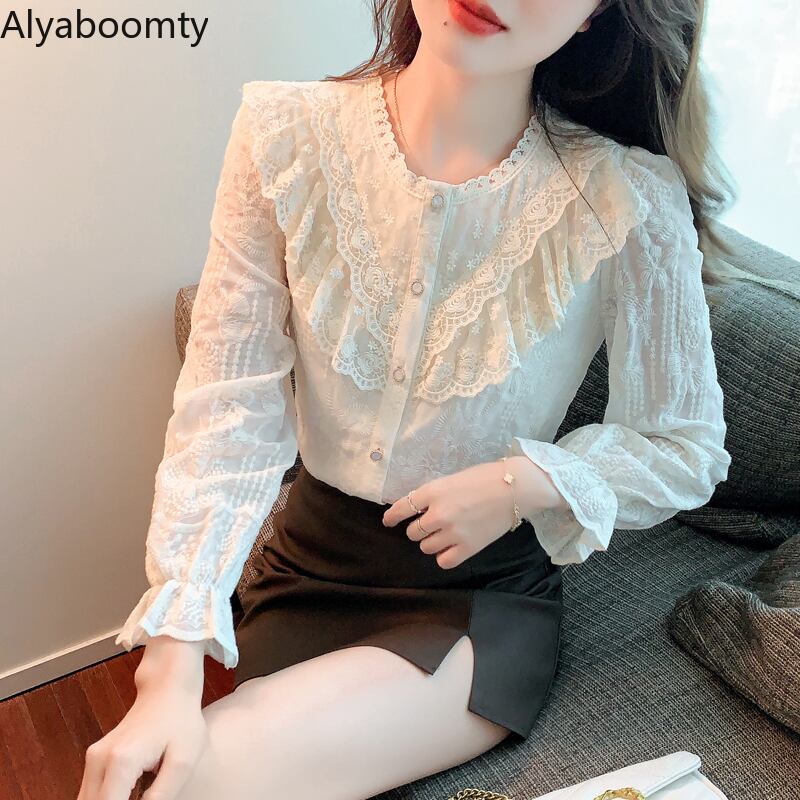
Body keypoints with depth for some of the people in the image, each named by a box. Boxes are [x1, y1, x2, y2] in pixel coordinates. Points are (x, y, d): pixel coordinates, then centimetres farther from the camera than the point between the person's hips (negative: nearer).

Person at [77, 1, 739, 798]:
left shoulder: (631, 202, -16)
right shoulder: (286, 135, -11)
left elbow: (686, 448, -2)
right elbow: (229, 412, -13)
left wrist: (527, 483, -20)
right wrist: (171, 673, -19)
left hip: (487, 591, -2)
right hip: (309, 562, 3)